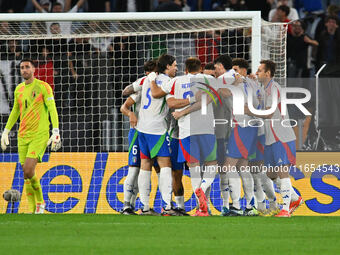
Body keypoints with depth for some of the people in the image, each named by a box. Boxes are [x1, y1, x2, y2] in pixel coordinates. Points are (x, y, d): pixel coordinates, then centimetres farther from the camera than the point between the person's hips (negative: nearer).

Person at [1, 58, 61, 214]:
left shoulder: (43, 87, -5)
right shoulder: (18, 89, 13)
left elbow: (52, 110, -10)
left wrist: (56, 132, -19)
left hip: (39, 136, -6)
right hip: (23, 136, 6)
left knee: (28, 171, -19)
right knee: (27, 174, 2)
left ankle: (40, 203, 1)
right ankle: (33, 209, 8)